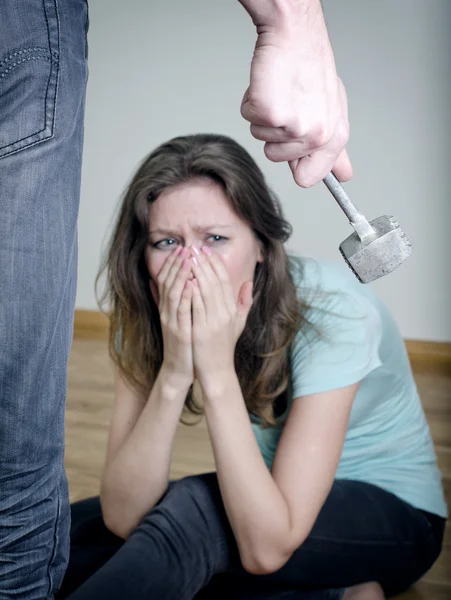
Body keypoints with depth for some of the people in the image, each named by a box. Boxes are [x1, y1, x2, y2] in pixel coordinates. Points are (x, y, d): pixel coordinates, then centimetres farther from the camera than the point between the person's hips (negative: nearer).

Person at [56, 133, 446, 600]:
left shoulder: (332, 311, -28)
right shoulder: (152, 315, -14)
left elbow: (267, 549, -32)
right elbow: (122, 517, -22)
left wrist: (218, 373, -37)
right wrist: (173, 373, -33)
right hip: (265, 503, 7)